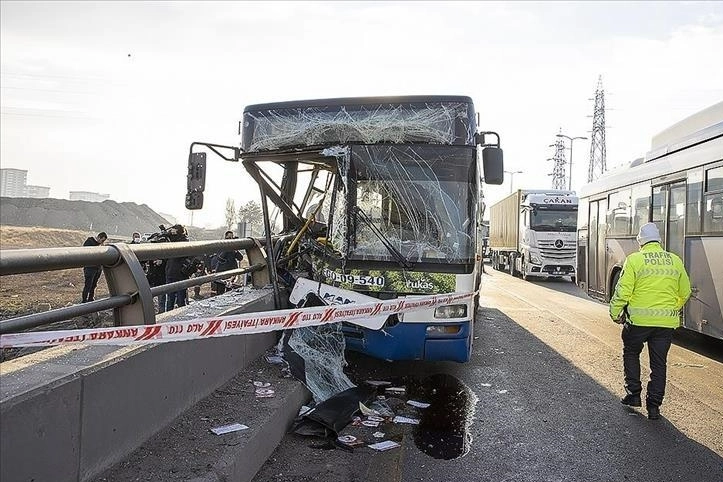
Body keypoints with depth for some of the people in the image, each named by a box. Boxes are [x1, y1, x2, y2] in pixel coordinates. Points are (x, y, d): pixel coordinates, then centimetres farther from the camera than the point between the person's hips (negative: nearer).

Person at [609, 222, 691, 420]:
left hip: (639, 319, -3)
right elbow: (685, 292, 13)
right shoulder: (675, 261, 7)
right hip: (667, 322, 3)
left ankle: (633, 394, 17)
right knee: (659, 363, 11)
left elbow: (623, 291, -10)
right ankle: (654, 406, 14)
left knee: (631, 353, 19)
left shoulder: (634, 259, -6)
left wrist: (615, 313, 1)